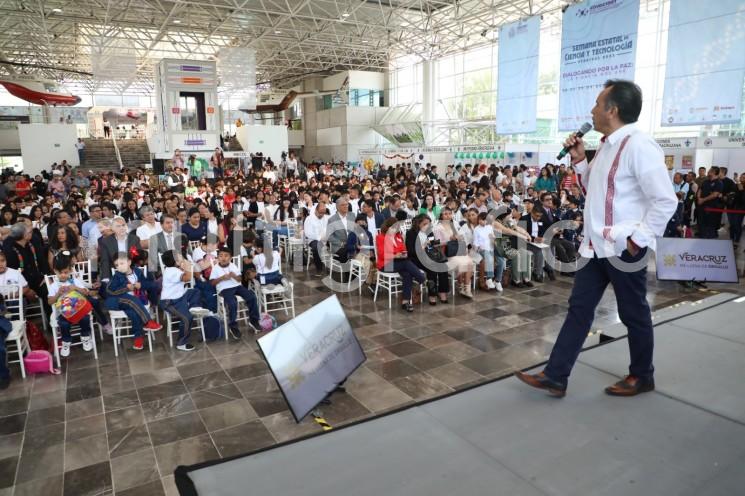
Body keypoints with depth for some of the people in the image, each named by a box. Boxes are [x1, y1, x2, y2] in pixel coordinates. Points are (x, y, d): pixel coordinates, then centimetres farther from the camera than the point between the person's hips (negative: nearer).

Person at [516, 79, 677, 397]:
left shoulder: (639, 146, -17)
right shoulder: (607, 145, 11)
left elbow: (665, 201, -20)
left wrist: (638, 239, -17)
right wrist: (579, 160, 9)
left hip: (623, 249, -9)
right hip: (596, 246, 9)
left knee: (633, 314, 10)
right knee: (579, 309, 9)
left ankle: (642, 377, 32)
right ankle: (555, 377, 16)